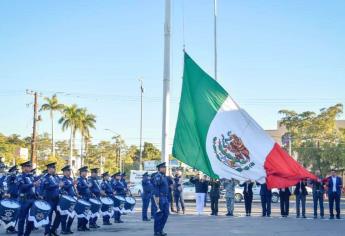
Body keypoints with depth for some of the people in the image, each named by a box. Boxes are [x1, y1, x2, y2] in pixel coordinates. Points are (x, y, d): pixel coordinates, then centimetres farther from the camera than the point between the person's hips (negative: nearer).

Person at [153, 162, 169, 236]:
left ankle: (160, 230, 20)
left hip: (165, 198, 9)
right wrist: (157, 199, -22)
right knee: (159, 214, -3)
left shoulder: (164, 176, 16)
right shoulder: (158, 176, -14)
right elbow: (156, 188, -18)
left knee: (166, 213, 10)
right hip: (160, 197, -9)